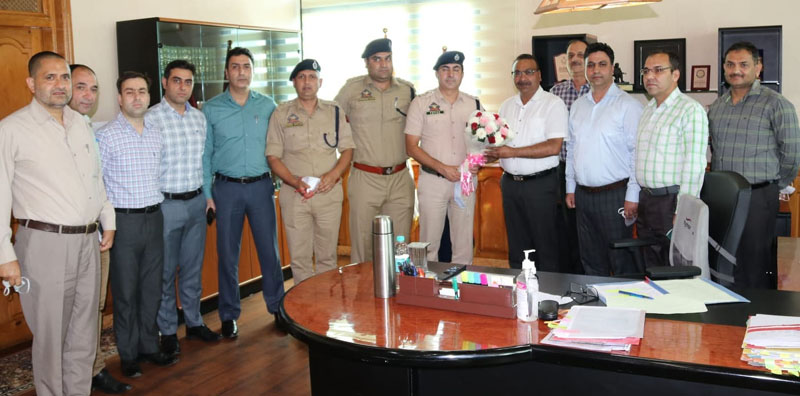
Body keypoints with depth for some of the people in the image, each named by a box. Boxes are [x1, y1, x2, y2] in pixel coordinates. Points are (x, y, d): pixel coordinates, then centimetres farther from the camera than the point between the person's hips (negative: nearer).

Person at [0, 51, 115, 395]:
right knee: (50, 336, 5)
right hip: (45, 242, -5)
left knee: (84, 333, 14)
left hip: (87, 241, 6)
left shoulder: (81, 124, 11)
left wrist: (108, 221, 19)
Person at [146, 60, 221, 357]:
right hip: (166, 204, -5)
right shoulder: (151, 118, -10)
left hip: (196, 202, 5)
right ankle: (168, 332, 19)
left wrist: (207, 196, 12)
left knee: (193, 268, 16)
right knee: (165, 272, 6)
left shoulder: (199, 117, 8)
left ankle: (194, 322, 29)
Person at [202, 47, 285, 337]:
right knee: (228, 254, 6)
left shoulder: (267, 105, 5)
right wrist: (207, 193, -2)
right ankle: (229, 315, 19)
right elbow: (205, 154, 3)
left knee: (269, 250, 5)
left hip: (261, 185, 1)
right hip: (227, 188, -1)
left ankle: (277, 307, 21)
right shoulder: (211, 109, 2)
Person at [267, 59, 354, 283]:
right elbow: (273, 157, 1)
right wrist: (295, 182, -14)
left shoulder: (334, 112, 9)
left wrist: (334, 174, -10)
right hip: (294, 195, -1)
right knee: (299, 258, 3)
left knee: (327, 257, 8)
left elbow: (347, 149, 9)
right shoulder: (281, 114, 4)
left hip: (329, 193, 1)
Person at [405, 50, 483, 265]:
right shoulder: (421, 103, -1)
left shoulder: (474, 104, 9)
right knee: (429, 245, 1)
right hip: (432, 181, -3)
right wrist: (442, 168, -13)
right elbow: (411, 147, -4)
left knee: (464, 245, 8)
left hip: (465, 181, 3)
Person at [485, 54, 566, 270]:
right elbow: (499, 142, 18)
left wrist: (513, 152, -19)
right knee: (516, 245, 12)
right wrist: (490, 152, -5)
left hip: (540, 184, -6)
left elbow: (553, 147, -17)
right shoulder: (507, 105, 14)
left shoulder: (553, 104, -6)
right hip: (510, 183, 6)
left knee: (545, 246, 0)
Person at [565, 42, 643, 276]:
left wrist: (632, 196, -14)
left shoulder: (627, 105, -7)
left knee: (621, 262, 0)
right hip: (583, 194, 6)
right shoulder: (578, 106, 12)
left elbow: (637, 152, -11)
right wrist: (570, 187, 13)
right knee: (591, 261, 15)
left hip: (614, 194, -6)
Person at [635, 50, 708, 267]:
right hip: (645, 201, 7)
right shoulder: (648, 109, 14)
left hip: (671, 201, -7)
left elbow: (693, 165, -17)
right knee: (650, 272, 15)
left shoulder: (690, 110, -11)